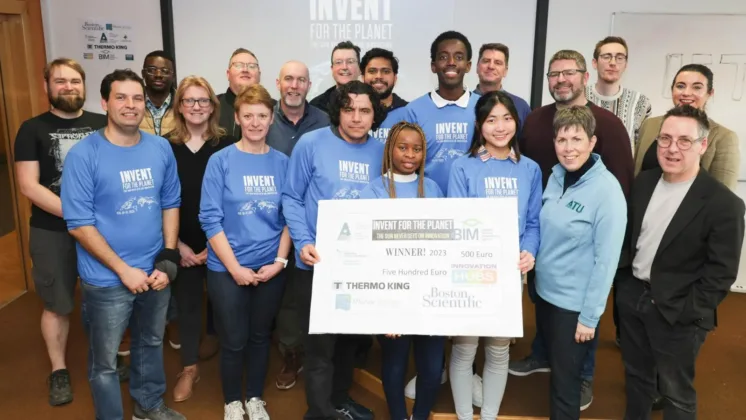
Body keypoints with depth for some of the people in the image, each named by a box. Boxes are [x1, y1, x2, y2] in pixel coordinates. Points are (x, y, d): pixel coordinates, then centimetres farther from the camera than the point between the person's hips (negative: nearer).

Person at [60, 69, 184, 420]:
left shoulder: (161, 148, -1)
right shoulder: (83, 155, -14)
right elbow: (79, 224, -14)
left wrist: (168, 259, -3)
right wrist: (124, 269, -16)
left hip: (155, 273, 5)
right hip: (107, 280, -4)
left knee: (151, 344, 23)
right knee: (105, 361, 11)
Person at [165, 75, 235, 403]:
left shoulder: (227, 146, -5)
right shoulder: (165, 147, -1)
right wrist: (177, 244, -4)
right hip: (181, 244, 2)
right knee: (187, 303, 12)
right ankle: (189, 367, 28)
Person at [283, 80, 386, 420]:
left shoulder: (380, 153, 3)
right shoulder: (311, 144, -9)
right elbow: (291, 198, -6)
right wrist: (303, 243, -17)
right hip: (317, 263, -4)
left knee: (350, 337, 20)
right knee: (321, 343, 6)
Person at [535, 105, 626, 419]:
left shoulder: (607, 190, -19)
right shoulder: (555, 176, 0)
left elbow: (607, 259, -18)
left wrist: (590, 316, -15)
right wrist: (535, 277, 11)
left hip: (574, 304, -6)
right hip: (544, 292, 6)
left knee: (565, 380, 10)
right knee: (554, 367, 23)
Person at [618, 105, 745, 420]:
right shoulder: (644, 181, 1)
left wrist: (685, 313, -15)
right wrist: (623, 282, 5)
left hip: (676, 313, -5)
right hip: (632, 296, 5)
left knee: (676, 393, 11)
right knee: (635, 375, 22)